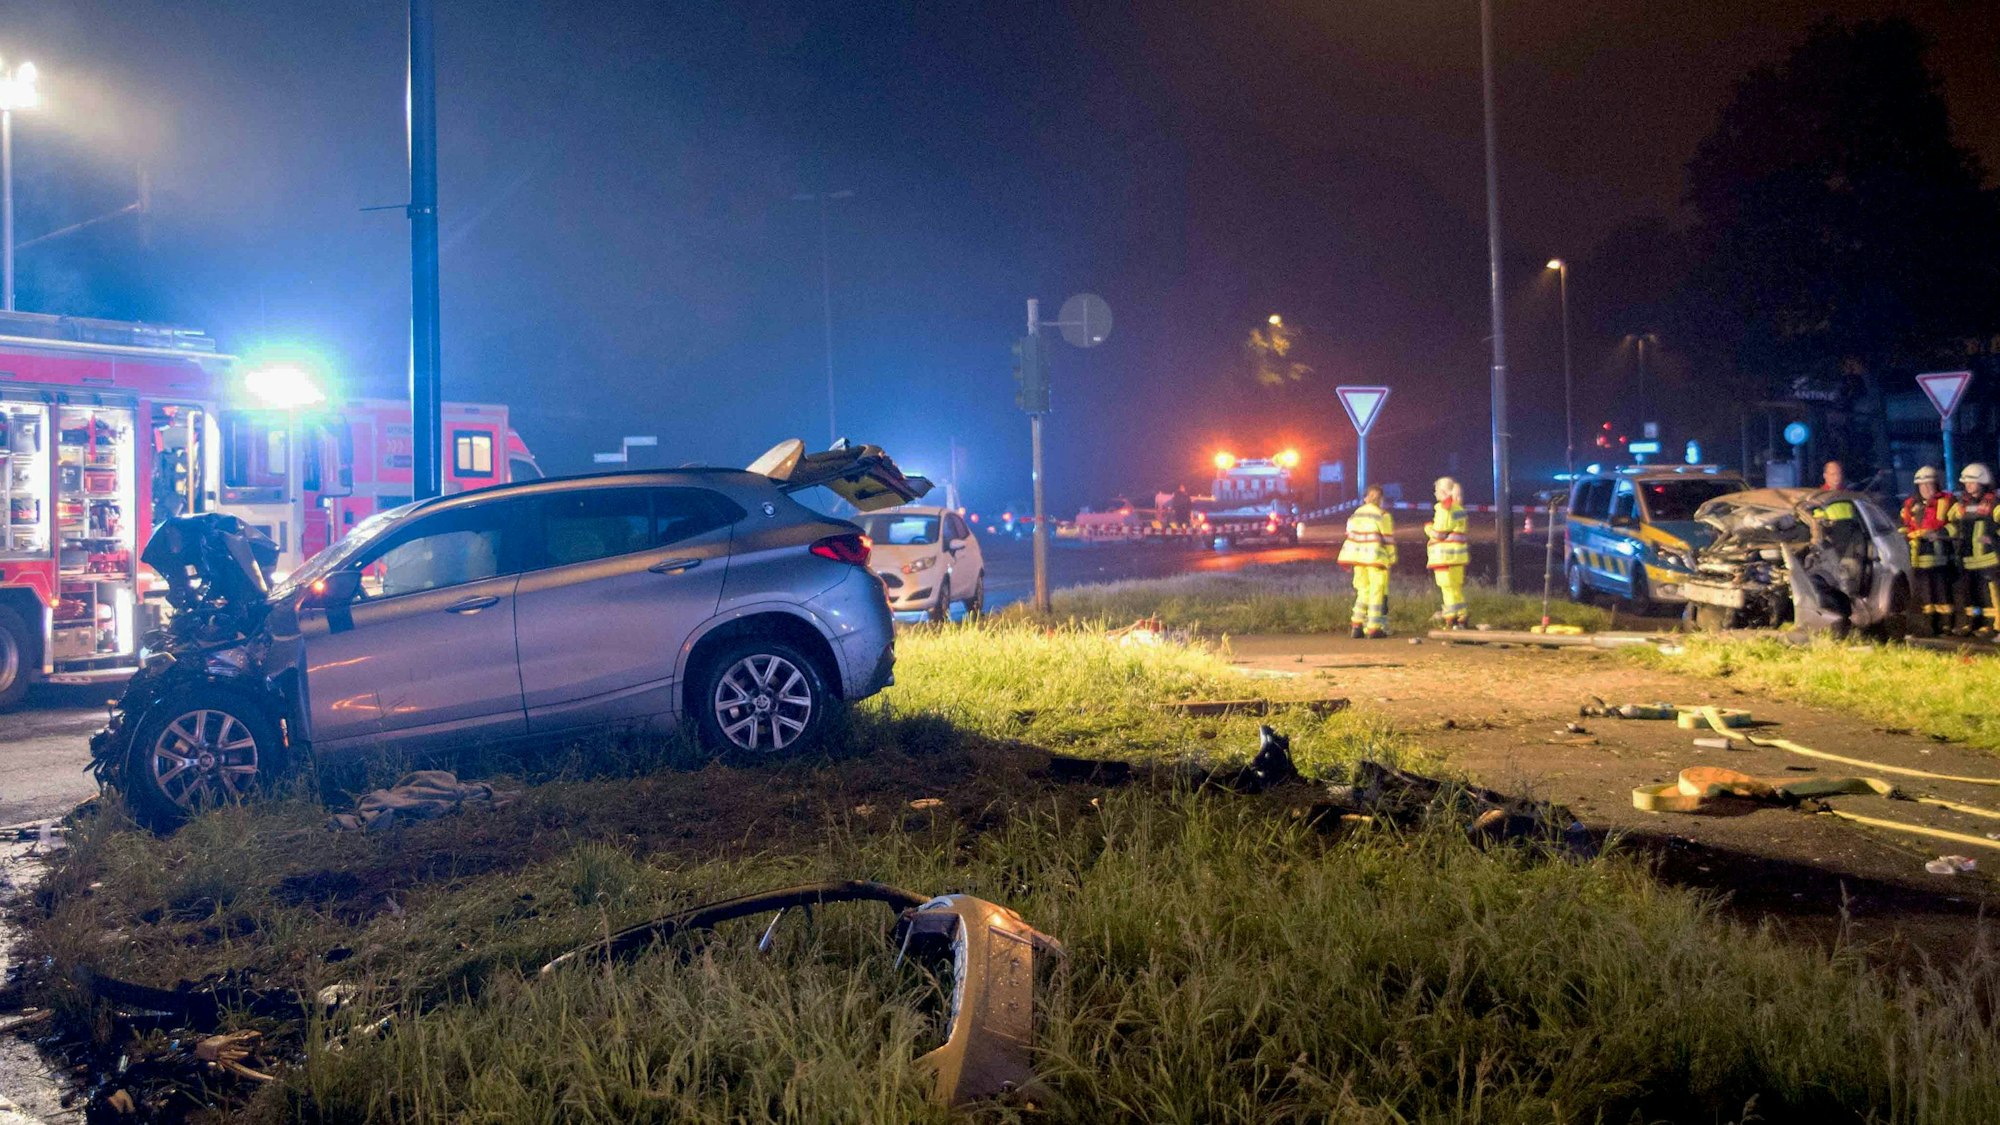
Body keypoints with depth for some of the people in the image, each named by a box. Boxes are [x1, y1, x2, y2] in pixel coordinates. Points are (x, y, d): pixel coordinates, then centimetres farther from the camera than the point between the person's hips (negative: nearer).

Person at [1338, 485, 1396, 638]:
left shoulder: (1356, 514, 9)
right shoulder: (1382, 515, -7)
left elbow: (1350, 536, 10)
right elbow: (1388, 539, -5)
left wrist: (1347, 560, 14)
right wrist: (1392, 558, 5)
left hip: (1358, 556, 5)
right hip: (1376, 557, -5)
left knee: (1363, 590, 14)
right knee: (1377, 591, 2)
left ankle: (1357, 624, 9)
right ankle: (1373, 627, 0)